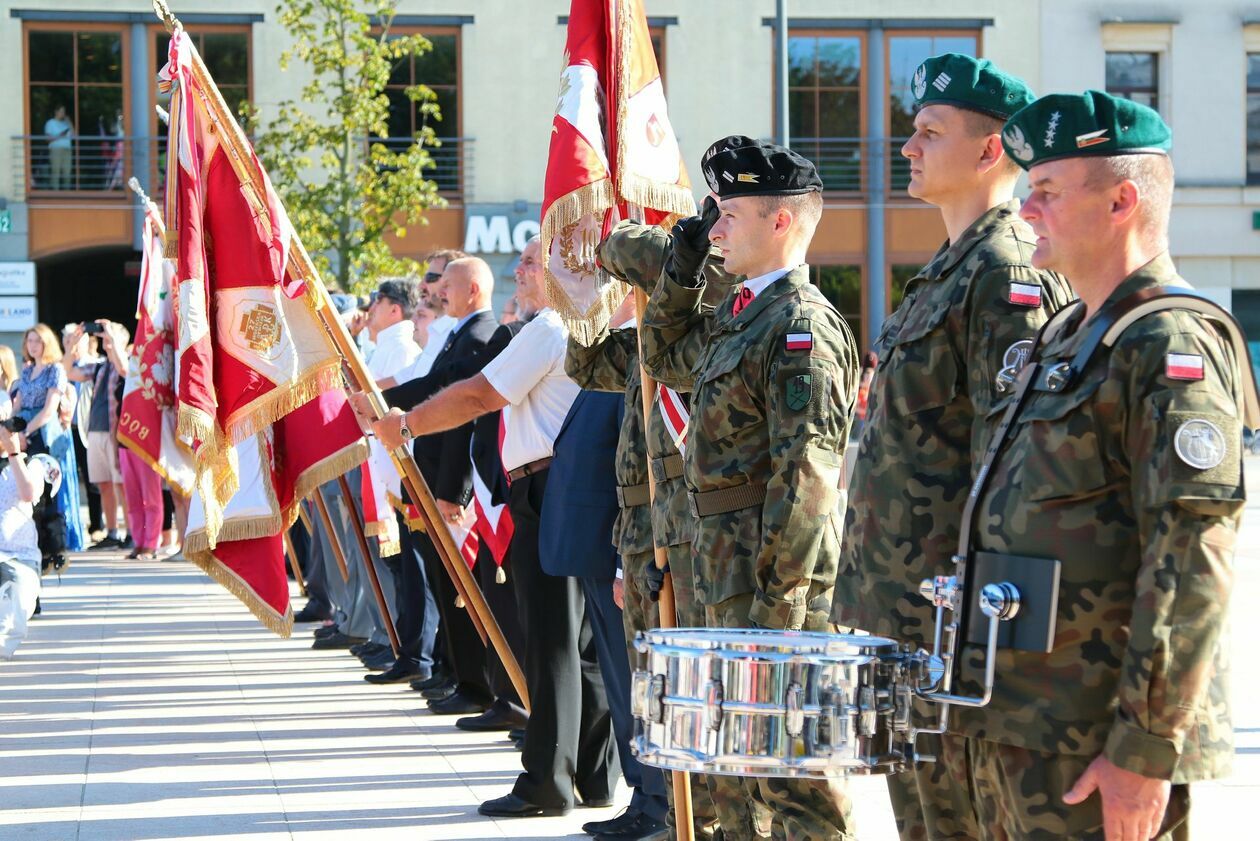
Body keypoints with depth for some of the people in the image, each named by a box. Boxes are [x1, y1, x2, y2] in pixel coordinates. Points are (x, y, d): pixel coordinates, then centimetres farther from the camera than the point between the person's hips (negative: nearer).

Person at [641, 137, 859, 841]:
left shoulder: (802, 323, -16)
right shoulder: (742, 314, 13)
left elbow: (807, 473, -22)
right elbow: (664, 355, 33)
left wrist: (778, 600, -24)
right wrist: (682, 273, 17)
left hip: (774, 569, -10)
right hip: (730, 568, 10)